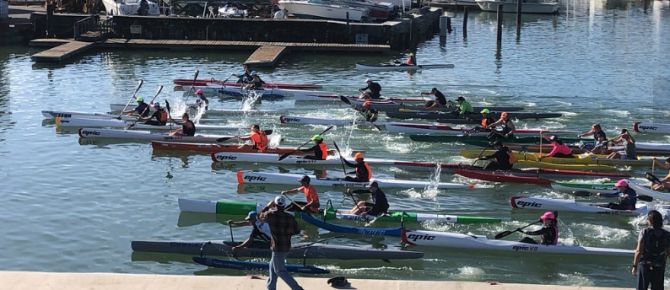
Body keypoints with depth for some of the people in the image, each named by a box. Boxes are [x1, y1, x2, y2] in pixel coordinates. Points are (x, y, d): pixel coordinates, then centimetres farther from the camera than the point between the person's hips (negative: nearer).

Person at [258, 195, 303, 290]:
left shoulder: (271, 215, -15)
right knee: (273, 266, 23)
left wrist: (268, 206, 15)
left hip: (278, 248, -6)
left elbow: (260, 216, 5)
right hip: (286, 247, 6)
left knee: (280, 270, 3)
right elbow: (297, 231, 4)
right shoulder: (290, 217, -4)